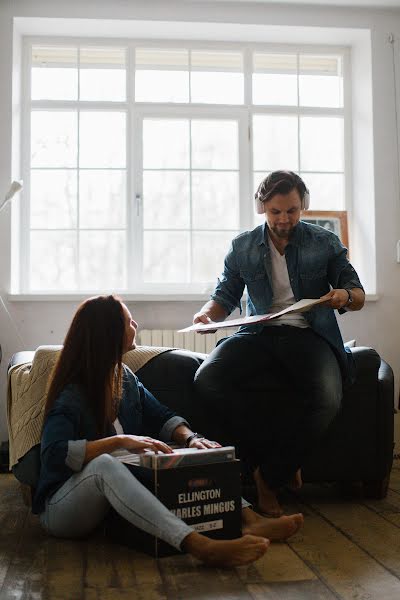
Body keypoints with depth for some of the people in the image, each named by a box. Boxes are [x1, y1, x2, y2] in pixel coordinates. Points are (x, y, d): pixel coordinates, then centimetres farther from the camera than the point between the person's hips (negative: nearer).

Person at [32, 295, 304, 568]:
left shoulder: (125, 377, 6)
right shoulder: (71, 396, -18)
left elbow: (163, 417, 6)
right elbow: (54, 453, -32)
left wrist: (190, 438, -15)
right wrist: (120, 440, -39)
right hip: (62, 509, -8)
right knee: (104, 464, -41)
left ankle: (249, 520, -27)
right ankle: (199, 545, -56)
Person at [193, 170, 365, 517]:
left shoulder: (325, 243, 6)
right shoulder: (242, 247, 11)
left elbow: (358, 296, 8)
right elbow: (225, 296, 15)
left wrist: (346, 296, -17)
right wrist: (207, 314, -8)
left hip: (309, 334, -1)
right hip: (258, 333, 2)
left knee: (327, 399, -33)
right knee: (206, 380, -26)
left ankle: (271, 479, -12)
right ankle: (267, 458, -12)